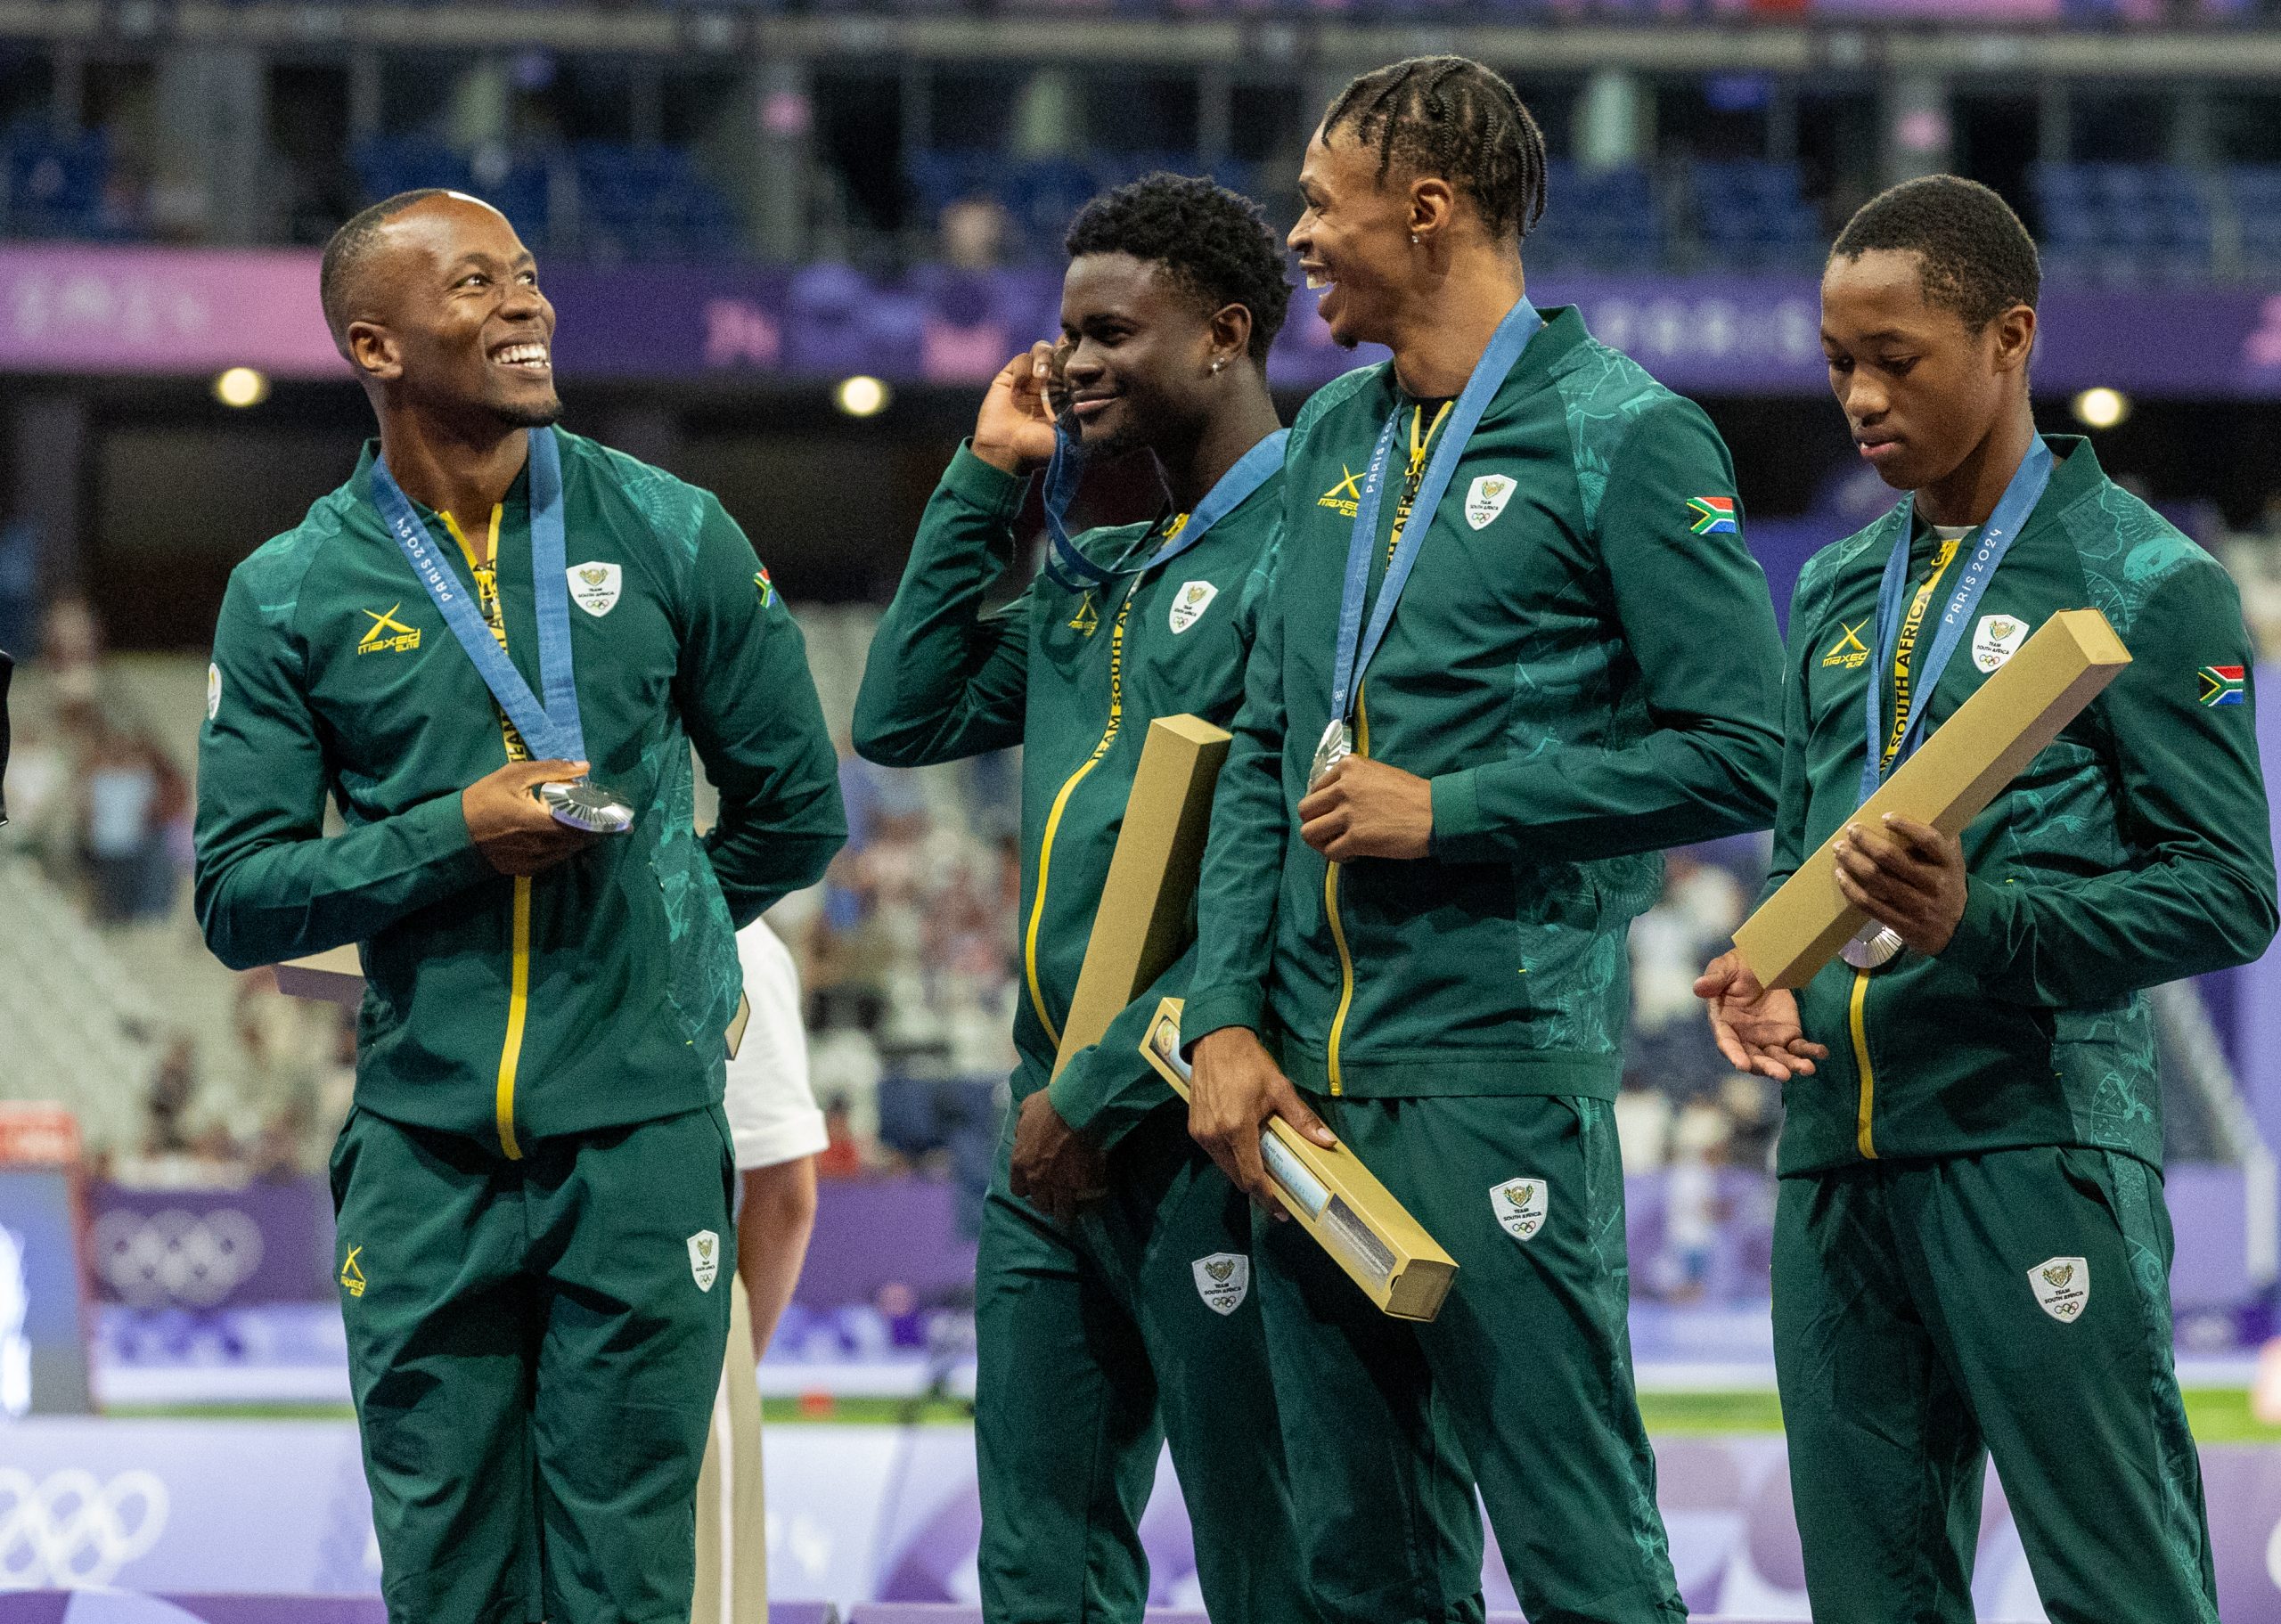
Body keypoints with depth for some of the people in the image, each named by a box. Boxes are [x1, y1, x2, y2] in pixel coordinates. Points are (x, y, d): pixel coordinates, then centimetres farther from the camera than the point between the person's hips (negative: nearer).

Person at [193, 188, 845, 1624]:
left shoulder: (673, 538, 4)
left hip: (642, 1138, 0)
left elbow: (796, 813, 14)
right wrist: (452, 837, -11)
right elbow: (240, 900, 0)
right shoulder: (294, 598, 3)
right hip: (423, 1155, 0)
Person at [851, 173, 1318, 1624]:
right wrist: (985, 481, 15)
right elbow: (905, 718, 20)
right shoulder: (1097, 574, 19)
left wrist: (1105, 1093, -17)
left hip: (1190, 1128, -9)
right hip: (1058, 1136, 9)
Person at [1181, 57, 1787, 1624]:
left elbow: (1737, 756, -10)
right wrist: (1228, 1019, 5)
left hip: (1498, 1074, -7)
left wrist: (1449, 809, -11)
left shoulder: (1626, 438, -5)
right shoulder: (1335, 438, 16)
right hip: (1307, 1084, 7)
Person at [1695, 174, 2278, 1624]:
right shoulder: (1838, 594, 18)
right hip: (1836, 1155, 7)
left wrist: (1982, 922, -21)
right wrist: (1763, 974, 2)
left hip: (2032, 1139, -7)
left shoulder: (2145, 581, -2)